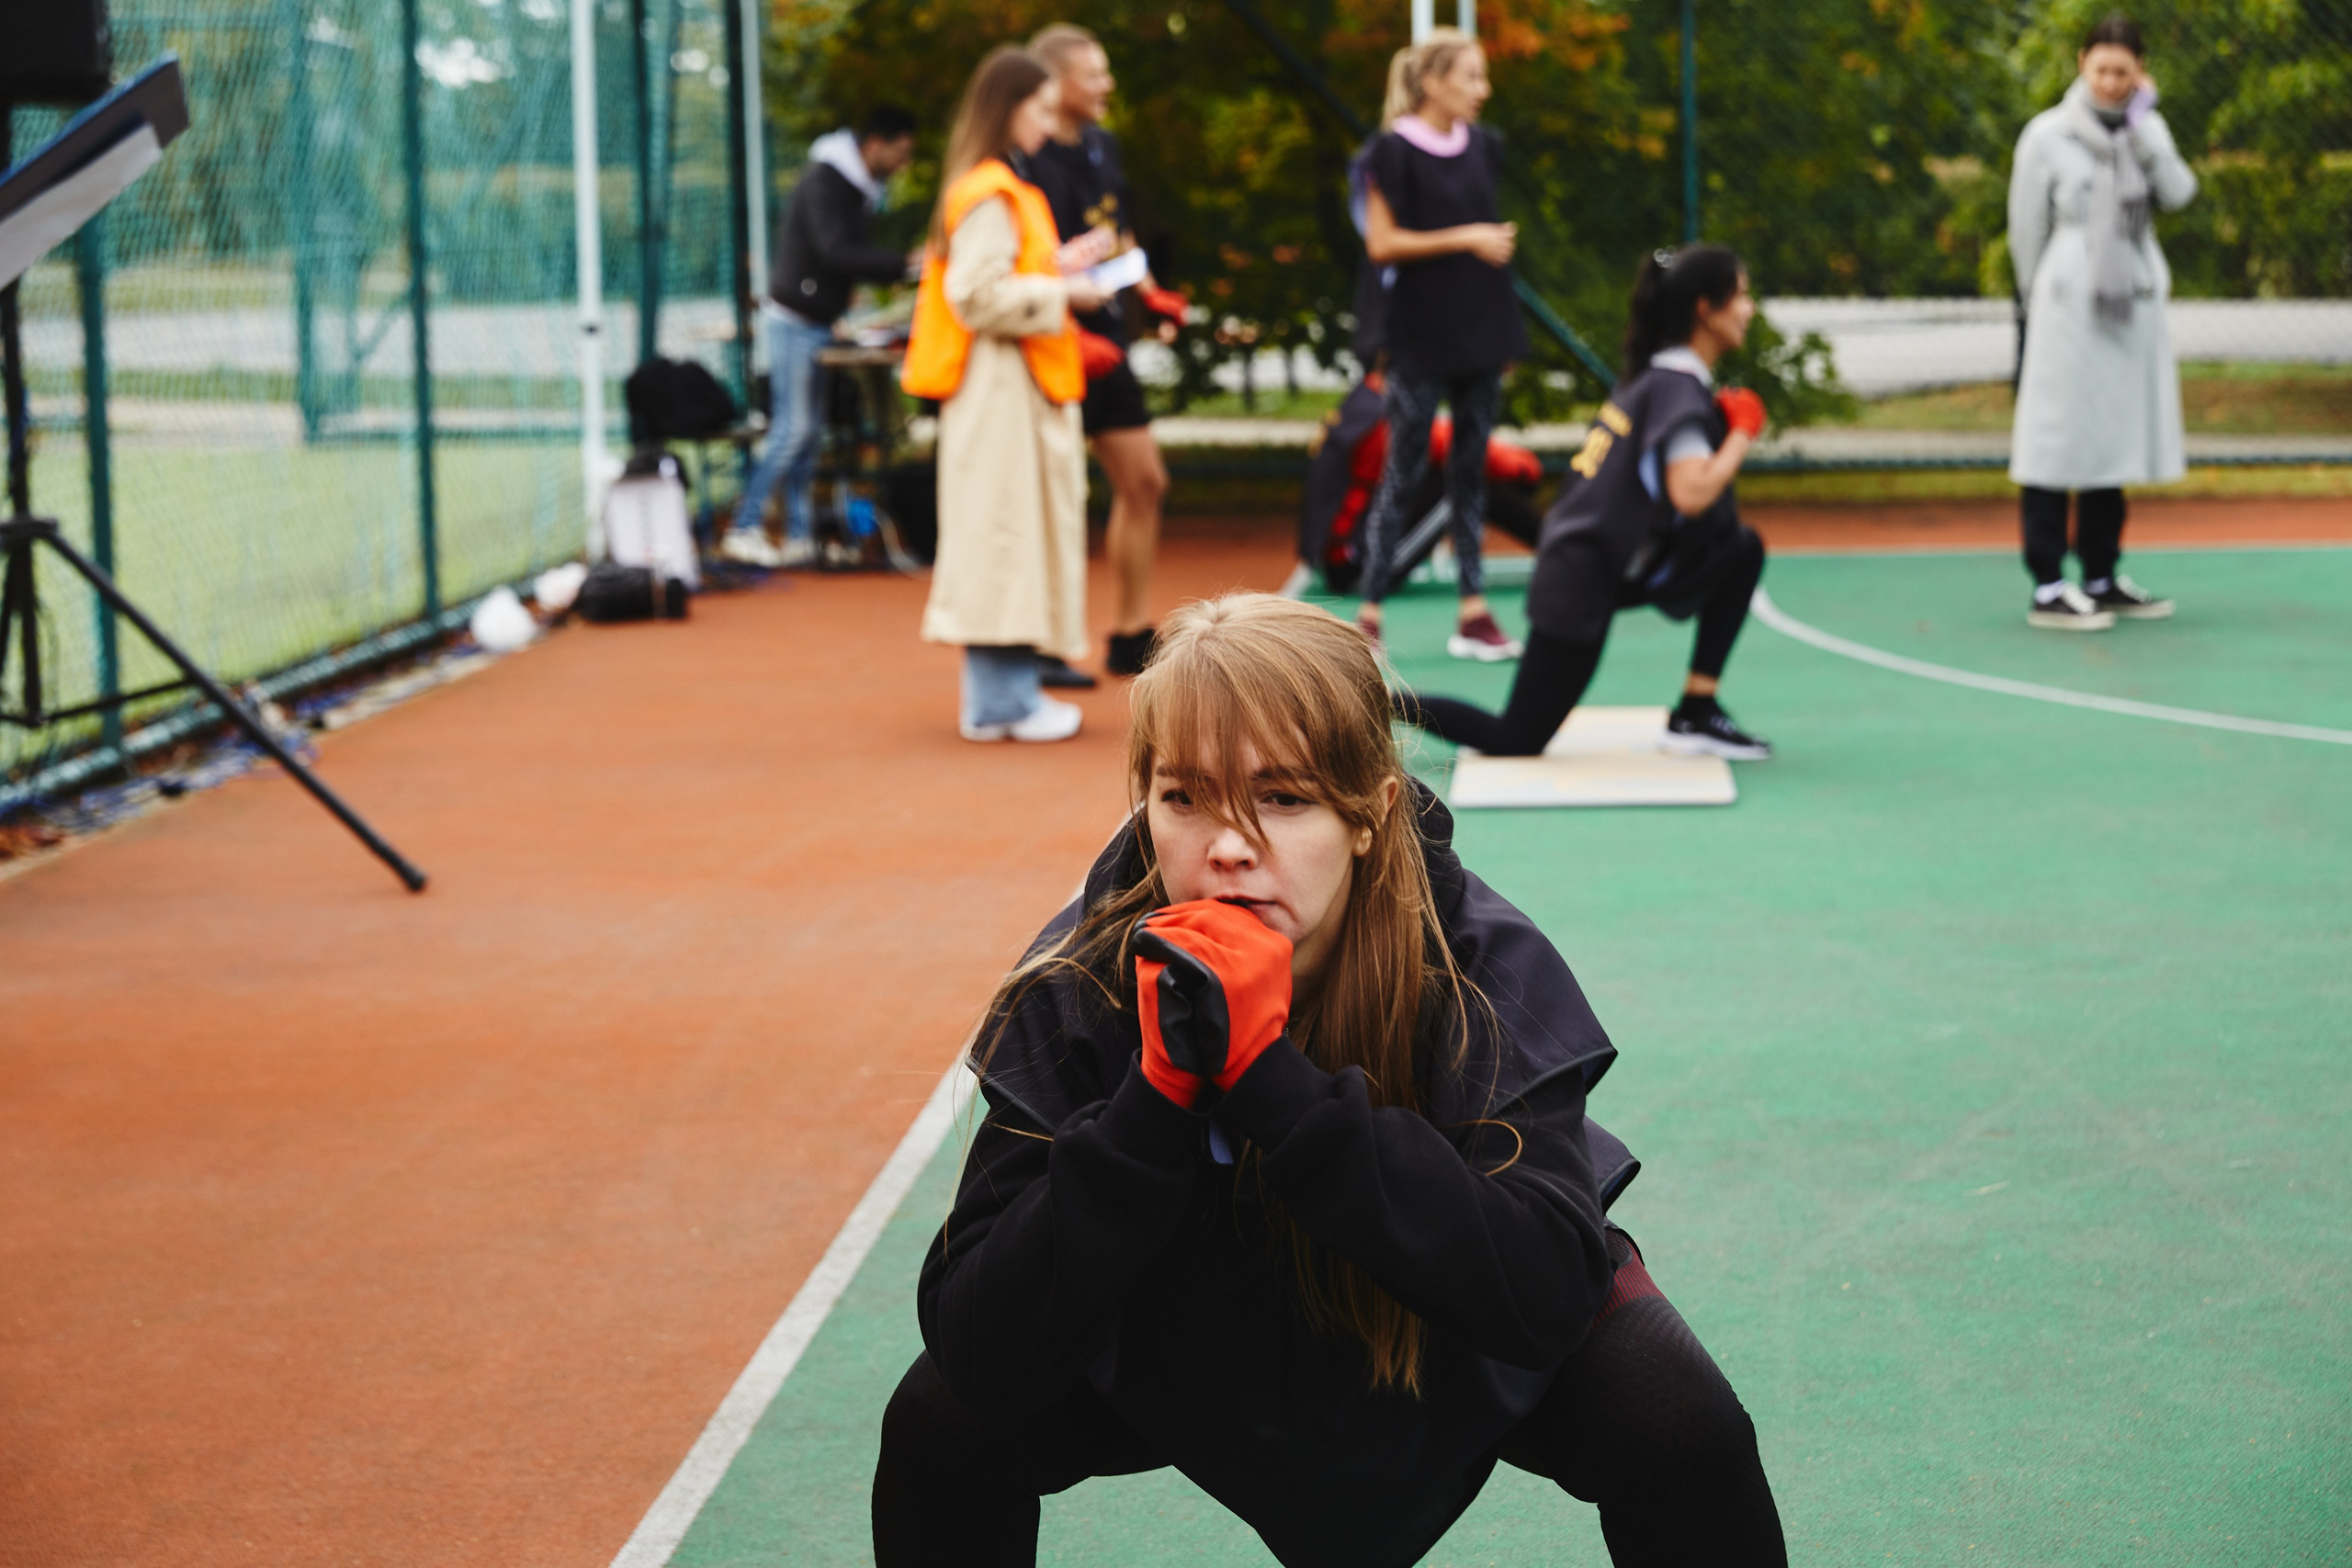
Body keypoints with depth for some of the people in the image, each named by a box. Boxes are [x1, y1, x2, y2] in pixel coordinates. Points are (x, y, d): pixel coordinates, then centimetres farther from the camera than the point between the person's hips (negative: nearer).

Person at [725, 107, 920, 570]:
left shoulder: (859, 186, 13)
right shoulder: (824, 181, -17)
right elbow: (836, 251, -27)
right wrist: (903, 264, -29)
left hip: (819, 320, 9)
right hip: (795, 319, -9)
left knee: (807, 429, 8)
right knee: (794, 427, -10)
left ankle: (799, 536, 10)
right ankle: (743, 529, -6)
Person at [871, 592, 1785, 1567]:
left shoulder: (1485, 969, -29)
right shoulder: (1078, 991, -26)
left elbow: (1550, 1292, -41)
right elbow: (978, 1351, -31)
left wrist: (1271, 1075, -45)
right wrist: (1159, 1092, -42)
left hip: (1459, 1357, -1)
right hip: (1193, 1356, 1)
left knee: (1681, 1430, -25)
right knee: (938, 1425, -16)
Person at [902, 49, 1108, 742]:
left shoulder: (999, 189, 16)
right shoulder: (988, 196, -15)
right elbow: (979, 295, -22)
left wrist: (1063, 266, 13)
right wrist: (1060, 294, -15)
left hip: (1017, 388, 10)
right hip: (1002, 389, -10)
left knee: (1009, 541, 11)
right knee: (1005, 530, -8)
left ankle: (1005, 693, 15)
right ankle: (1001, 701, -5)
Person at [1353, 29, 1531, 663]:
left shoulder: (1482, 145, 8)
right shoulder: (1396, 151, -10)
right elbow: (1381, 245, -13)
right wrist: (1464, 239, -17)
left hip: (1481, 328, 6)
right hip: (1422, 337, -6)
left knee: (1471, 469, 8)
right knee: (1404, 472, -3)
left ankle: (1474, 616, 10)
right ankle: (1369, 615, 3)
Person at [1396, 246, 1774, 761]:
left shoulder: (1653, 374, 11)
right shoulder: (1679, 386, -17)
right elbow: (1691, 493, -30)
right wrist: (1743, 431, -15)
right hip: (1584, 580, -9)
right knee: (1516, 743, -2)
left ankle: (1696, 714, 6)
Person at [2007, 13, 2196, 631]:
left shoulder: (2146, 131, 10)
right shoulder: (2048, 134, -3)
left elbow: (2178, 194, -7)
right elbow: (2027, 232, 0)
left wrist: (2143, 125, -10)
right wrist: (2041, 303, 3)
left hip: (2134, 308, 5)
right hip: (2069, 309, -5)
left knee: (2112, 441, 12)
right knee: (2058, 444, -6)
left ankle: (2101, 580, 21)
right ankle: (2048, 589, -4)